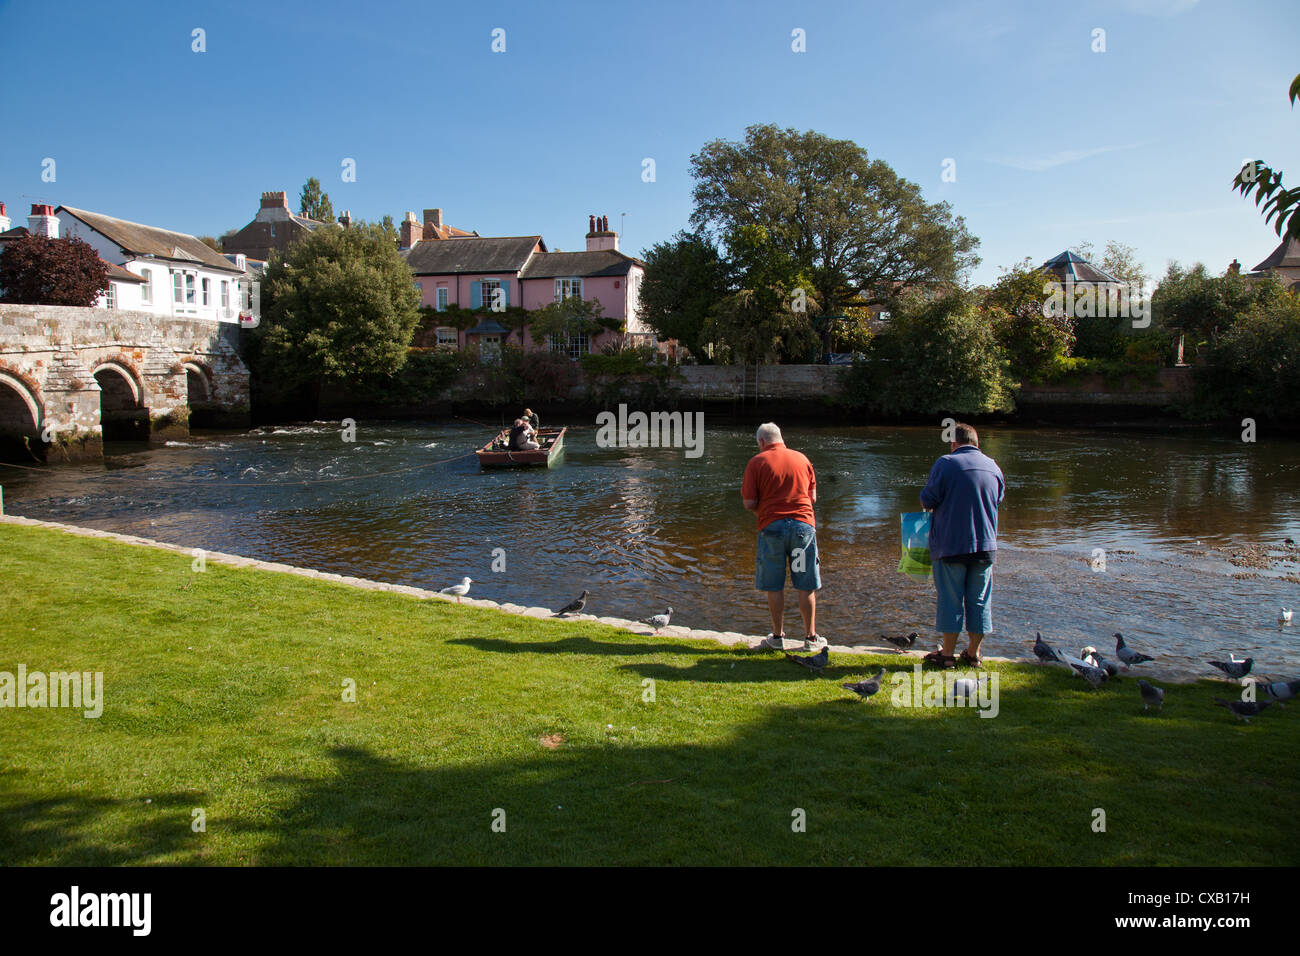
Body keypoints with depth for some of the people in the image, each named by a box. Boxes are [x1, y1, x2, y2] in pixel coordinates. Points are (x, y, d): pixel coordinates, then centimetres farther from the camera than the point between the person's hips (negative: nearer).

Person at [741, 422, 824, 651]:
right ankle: (811, 637, 16)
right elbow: (813, 497, 12)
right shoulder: (801, 458, 9)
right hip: (803, 524, 2)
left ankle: (777, 637, 15)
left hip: (771, 527, -2)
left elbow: (749, 502, -5)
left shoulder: (757, 462, 0)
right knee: (806, 586, 8)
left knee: (774, 587, 8)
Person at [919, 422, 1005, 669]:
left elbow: (928, 499, -10)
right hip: (986, 545, 4)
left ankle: (947, 654, 11)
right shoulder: (993, 467, 7)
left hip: (951, 544, -4)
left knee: (950, 599, 4)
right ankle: (973, 653, 20)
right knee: (979, 600, 12)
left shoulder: (946, 464, -9)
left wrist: (927, 505, 12)